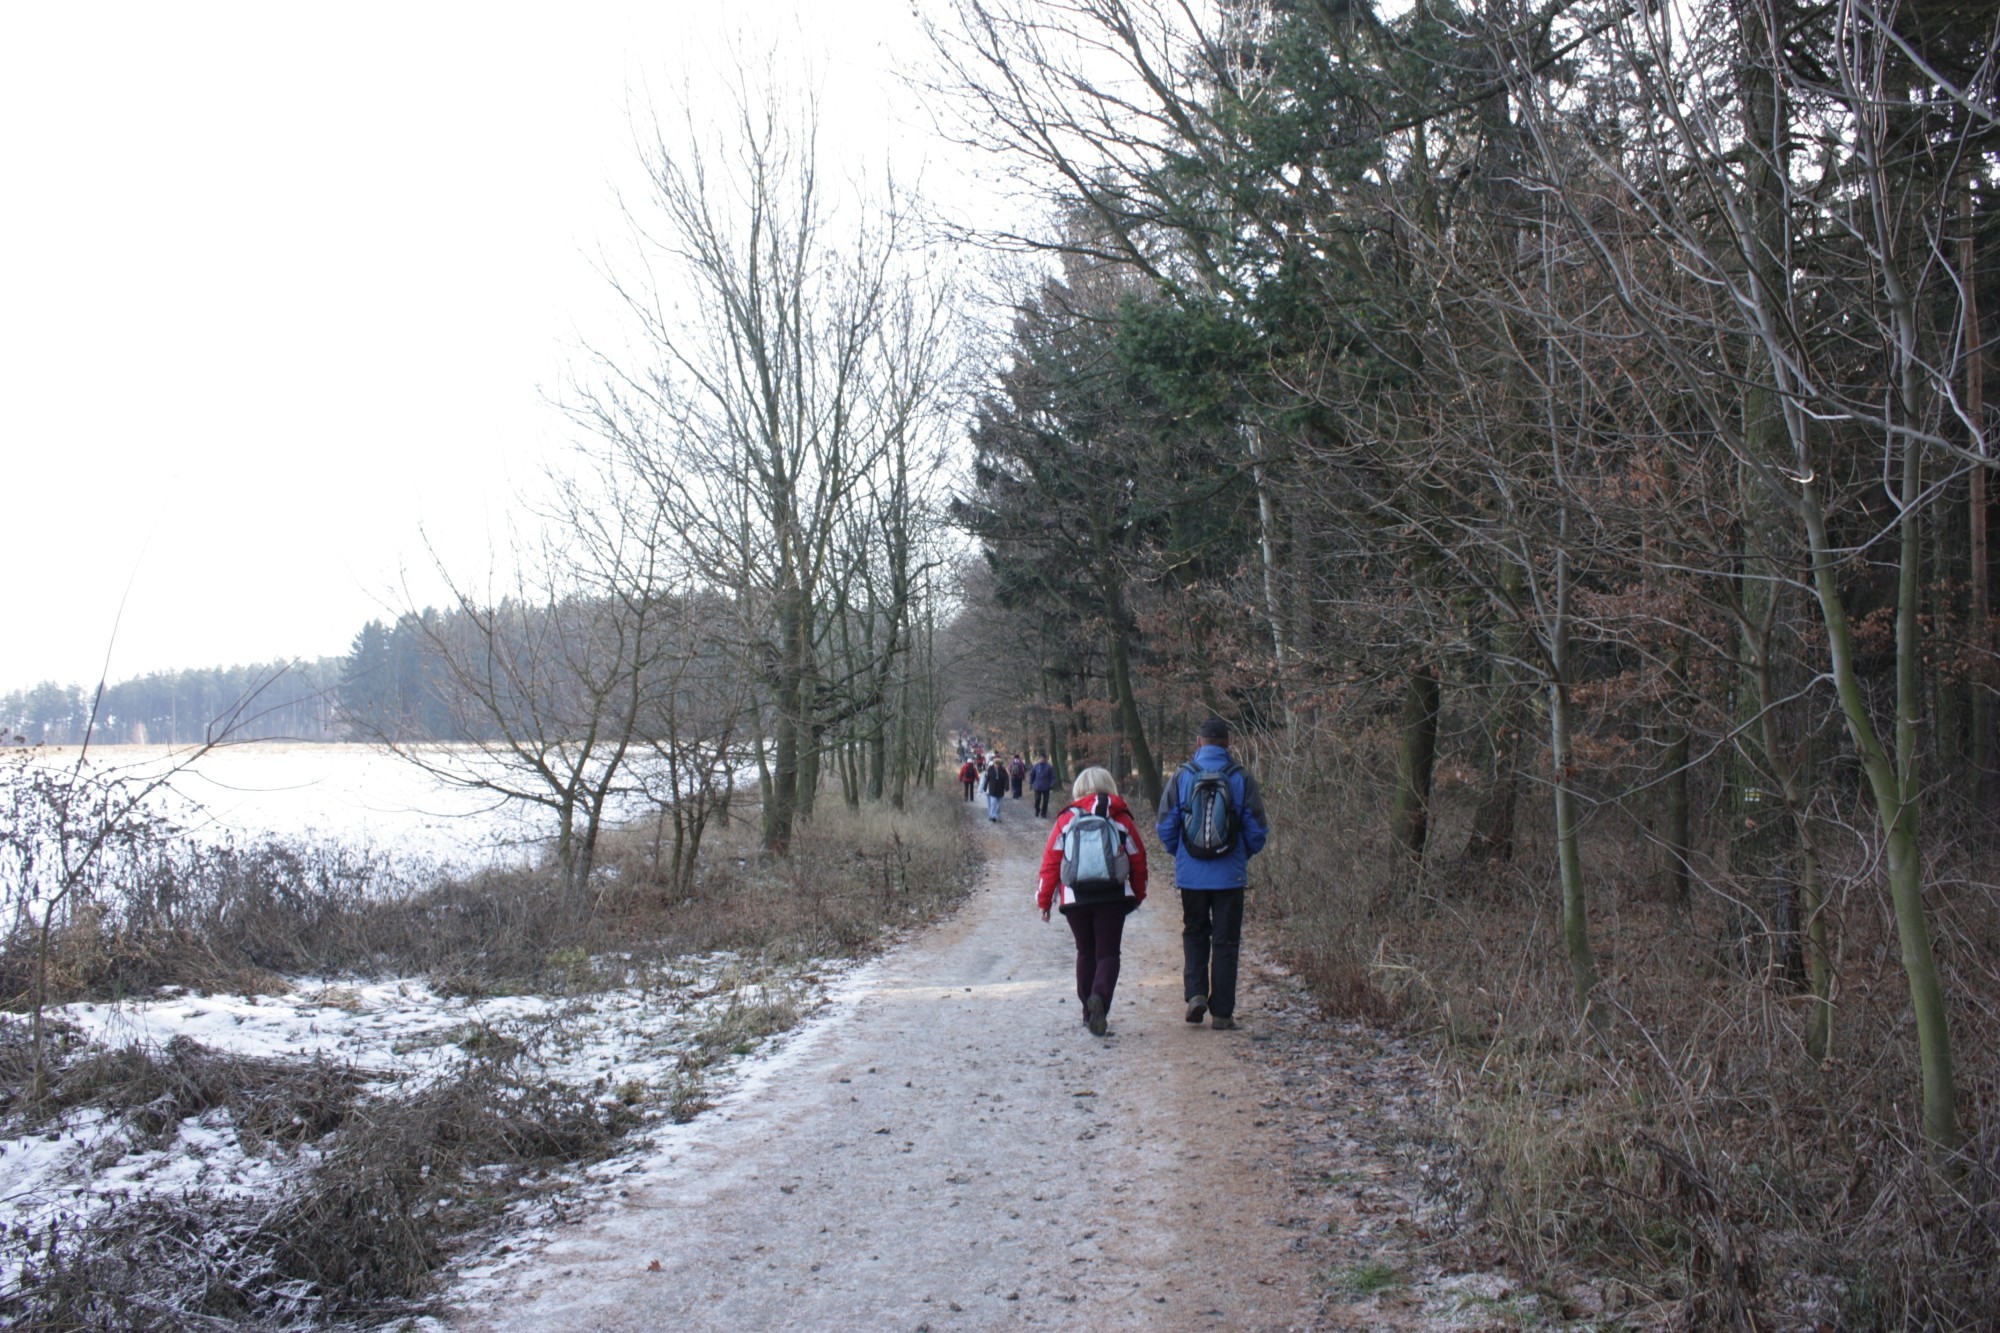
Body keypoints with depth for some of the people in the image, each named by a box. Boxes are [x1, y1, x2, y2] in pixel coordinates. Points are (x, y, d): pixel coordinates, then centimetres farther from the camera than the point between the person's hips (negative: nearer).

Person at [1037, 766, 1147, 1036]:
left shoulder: (1066, 819, 3)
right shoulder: (1122, 820, 4)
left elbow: (1051, 862, 2)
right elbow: (1138, 862, 8)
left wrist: (1044, 900, 9)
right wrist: (1138, 896, 21)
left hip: (1074, 900, 1)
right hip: (1113, 899, -1)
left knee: (1086, 953, 15)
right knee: (1108, 953, 1)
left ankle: (1089, 1010, 17)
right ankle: (1100, 996, -25)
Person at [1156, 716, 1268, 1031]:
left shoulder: (1182, 776, -4)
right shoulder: (1241, 778, -5)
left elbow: (1166, 827, -2)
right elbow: (1256, 831, -3)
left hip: (1191, 873, 1)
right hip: (1230, 875, -1)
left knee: (1194, 933, 19)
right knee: (1225, 941, 7)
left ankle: (1196, 992, 1)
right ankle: (1222, 1012, 8)